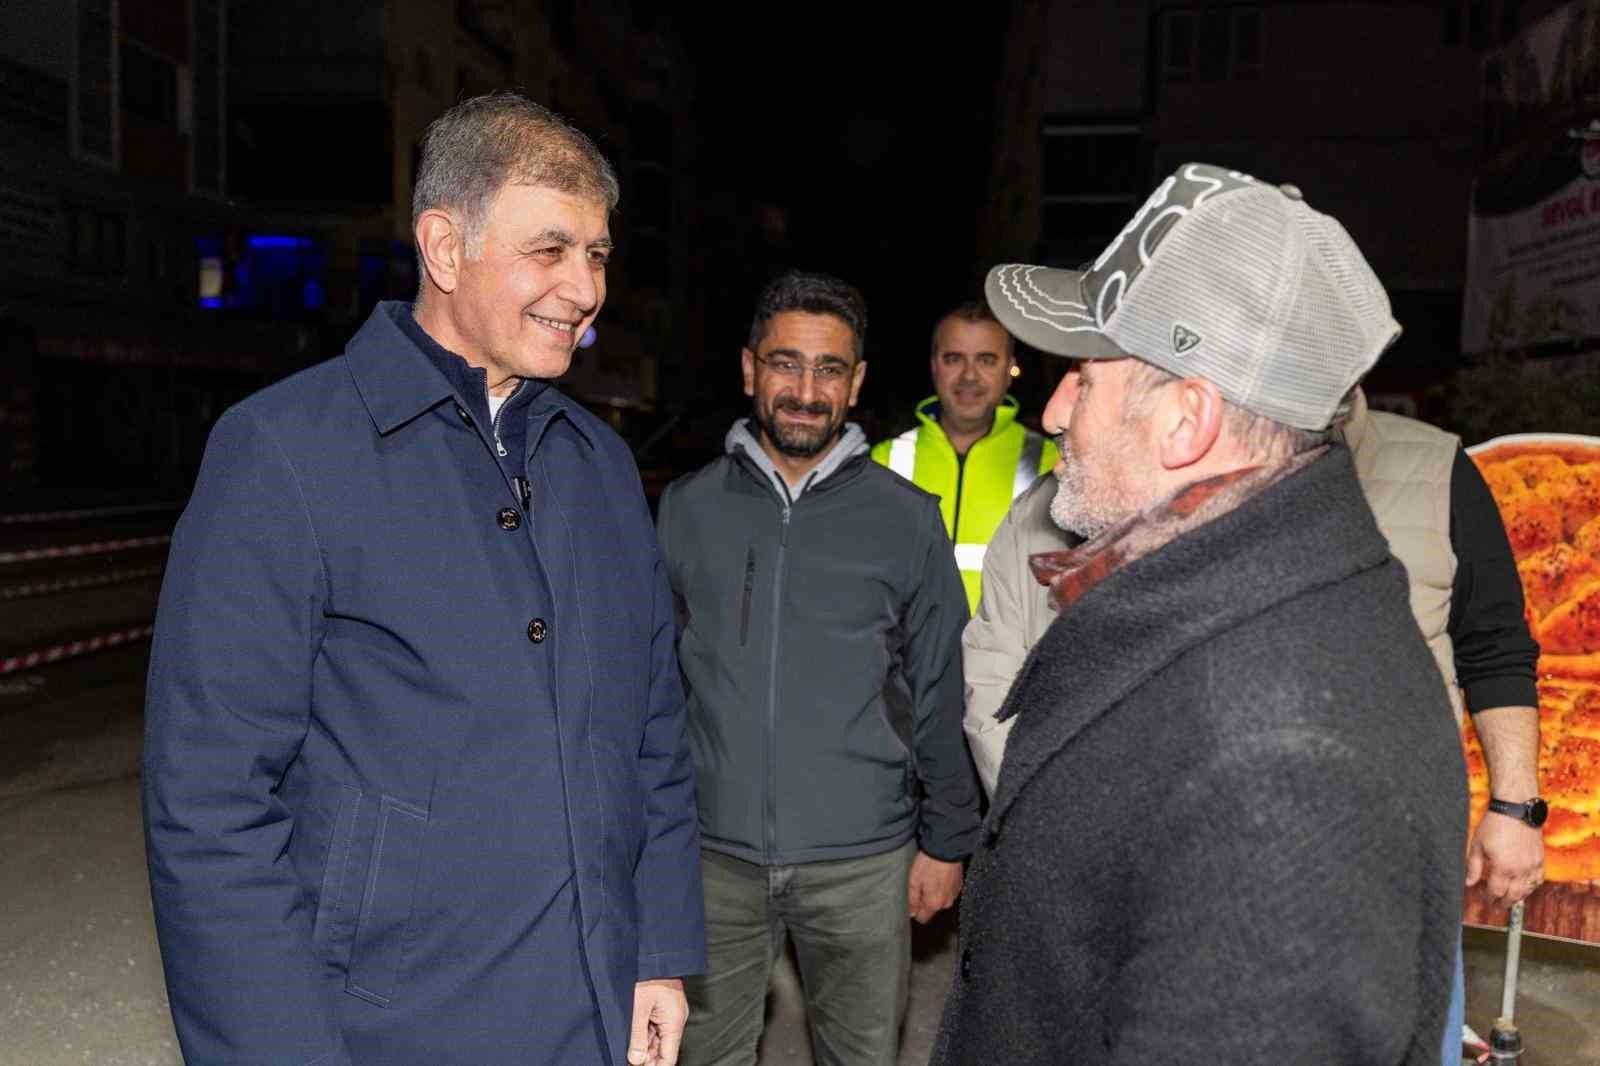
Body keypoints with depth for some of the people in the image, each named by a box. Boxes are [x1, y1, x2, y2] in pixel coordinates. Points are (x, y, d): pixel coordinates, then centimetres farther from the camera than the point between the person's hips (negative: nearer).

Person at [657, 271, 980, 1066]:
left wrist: (946, 842, 2)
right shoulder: (688, 508, -1)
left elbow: (939, 695, 1)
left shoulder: (907, 521, -4)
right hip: (715, 853, 1)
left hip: (863, 862, -1)